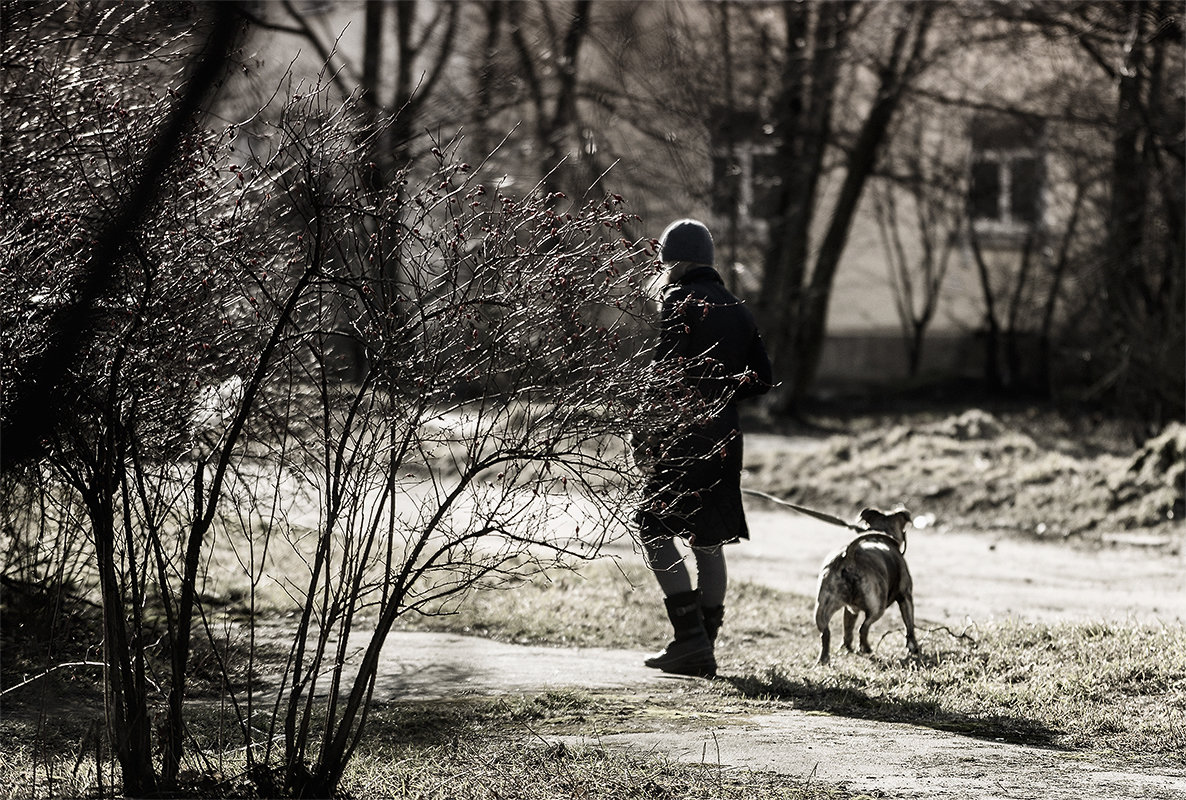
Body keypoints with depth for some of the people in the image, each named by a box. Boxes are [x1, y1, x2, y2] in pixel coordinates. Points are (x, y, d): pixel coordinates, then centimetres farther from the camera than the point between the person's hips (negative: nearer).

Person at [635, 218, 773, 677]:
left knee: (655, 533, -4)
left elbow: (667, 368, -16)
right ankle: (704, 651, 13)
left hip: (684, 435, -7)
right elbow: (762, 379, 14)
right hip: (725, 436, 7)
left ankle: (690, 638, -14)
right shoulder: (736, 309, 15)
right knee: (708, 544, 11)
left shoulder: (679, 301, -7)